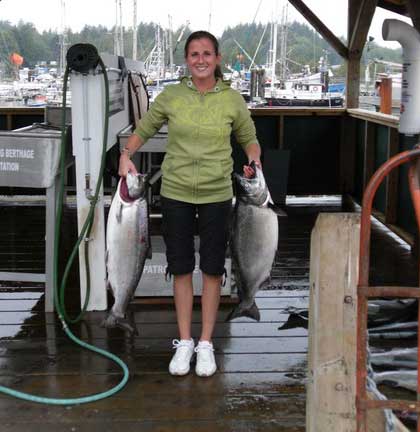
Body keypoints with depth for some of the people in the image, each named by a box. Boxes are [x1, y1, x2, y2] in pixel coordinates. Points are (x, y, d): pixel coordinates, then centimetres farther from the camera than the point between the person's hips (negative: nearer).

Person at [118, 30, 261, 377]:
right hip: (175, 193, 1)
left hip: (216, 195, 0)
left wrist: (255, 161, -10)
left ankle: (206, 344, 20)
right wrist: (126, 155, -9)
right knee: (181, 268, 7)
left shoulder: (233, 100, -2)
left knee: (212, 269, 6)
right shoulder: (171, 96, -1)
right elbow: (143, 130, 9)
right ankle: (184, 342, 20)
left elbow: (249, 139, 10)